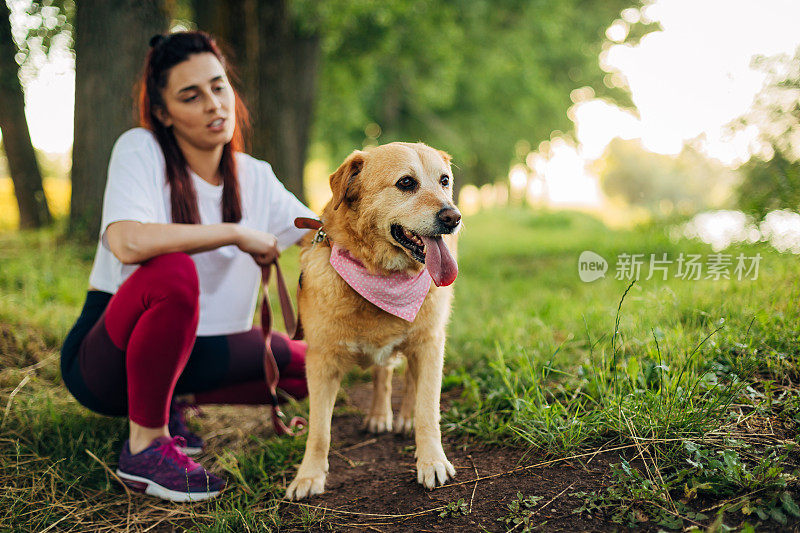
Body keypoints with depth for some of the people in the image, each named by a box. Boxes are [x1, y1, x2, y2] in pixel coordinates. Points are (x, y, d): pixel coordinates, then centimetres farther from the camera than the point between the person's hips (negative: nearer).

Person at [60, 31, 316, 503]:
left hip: (194, 352, 6)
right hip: (108, 355, -6)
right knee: (172, 273, -36)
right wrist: (236, 233, -25)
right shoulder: (140, 150, -14)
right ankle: (144, 444, -18)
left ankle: (173, 402, 9)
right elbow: (127, 242, -32)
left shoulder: (256, 177, 2)